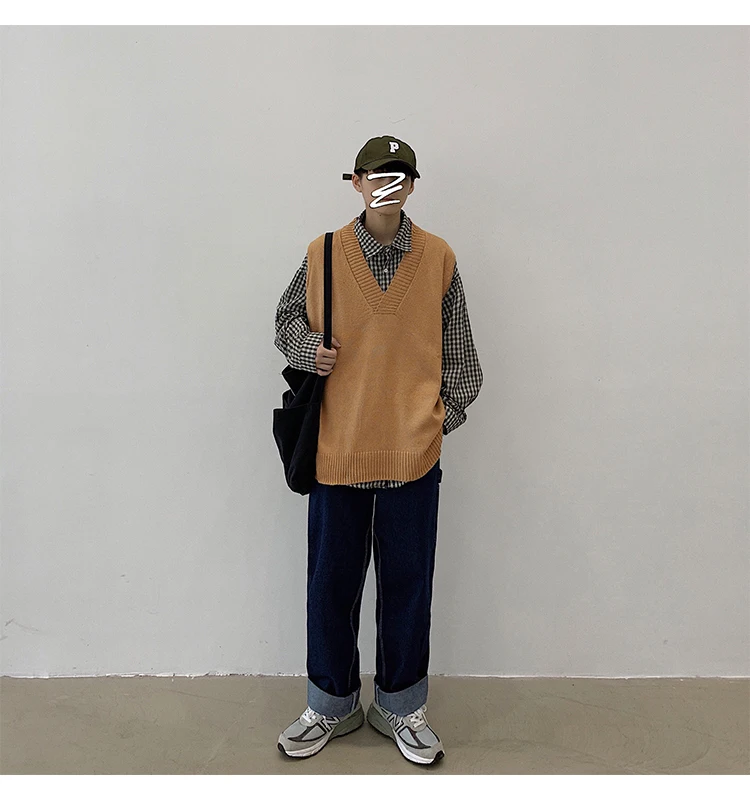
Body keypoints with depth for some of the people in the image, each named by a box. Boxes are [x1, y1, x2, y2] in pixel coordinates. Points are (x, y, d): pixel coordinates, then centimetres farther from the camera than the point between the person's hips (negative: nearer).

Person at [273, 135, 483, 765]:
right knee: (331, 581, 11)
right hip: (338, 448, 1)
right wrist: (308, 348, -7)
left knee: (408, 582, 11)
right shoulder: (323, 253, 1)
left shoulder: (439, 258, 3)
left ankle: (401, 707, 33)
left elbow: (458, 351, 9)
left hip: (412, 450, 0)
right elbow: (289, 316, 14)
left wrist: (446, 414, 1)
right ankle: (331, 706, 34)